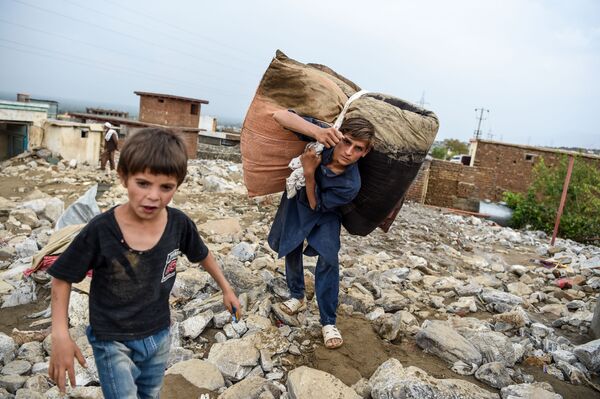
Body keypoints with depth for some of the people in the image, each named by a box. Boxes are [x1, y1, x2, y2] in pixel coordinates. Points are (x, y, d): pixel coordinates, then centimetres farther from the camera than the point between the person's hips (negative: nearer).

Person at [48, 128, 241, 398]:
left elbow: (202, 255, 4)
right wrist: (60, 335, -19)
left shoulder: (180, 224, -16)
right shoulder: (100, 231, -24)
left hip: (159, 335, 4)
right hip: (113, 342, -3)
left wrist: (226, 289, 13)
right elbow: (63, 278, -10)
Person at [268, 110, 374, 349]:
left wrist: (309, 173, -41)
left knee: (328, 257, -18)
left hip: (324, 212, -3)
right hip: (296, 198, 3)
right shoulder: (325, 136, -34)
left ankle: (328, 322, -3)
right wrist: (317, 131, -56)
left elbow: (316, 205, -25)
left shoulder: (350, 185, -37)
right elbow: (280, 115, -41)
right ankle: (297, 297, 37)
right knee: (290, 248, 12)